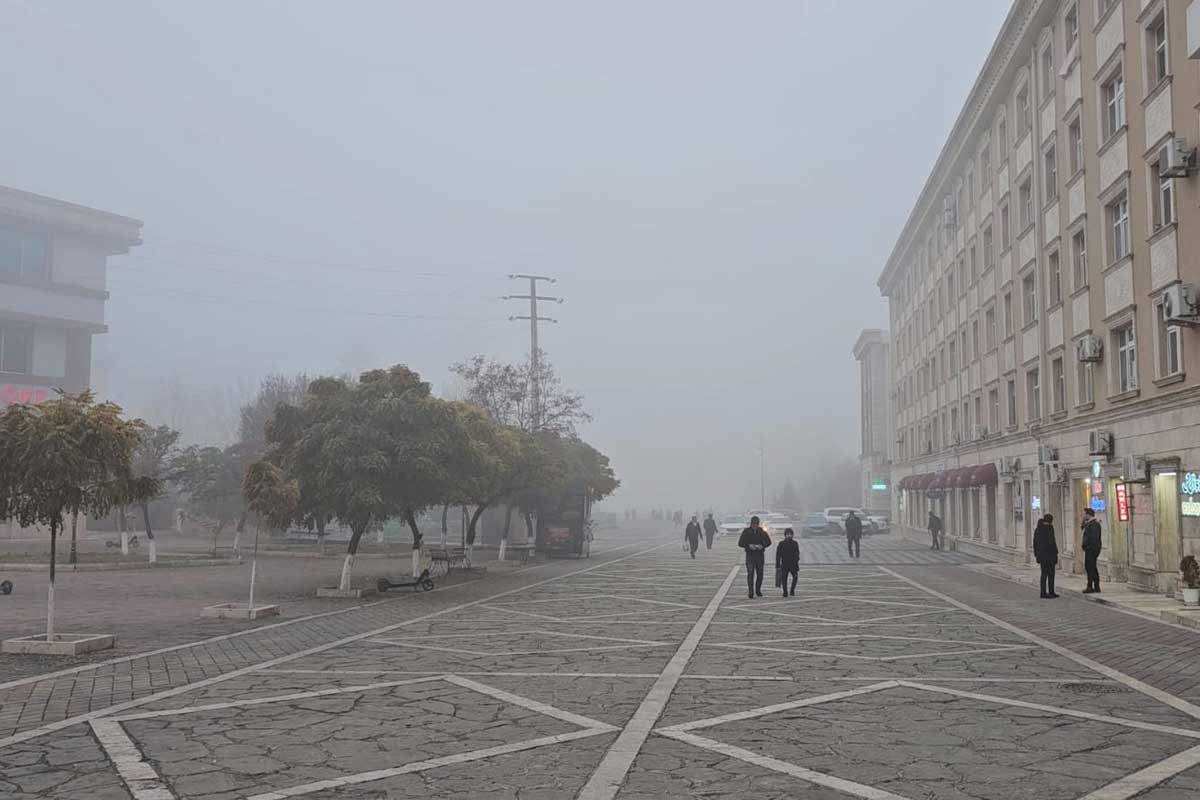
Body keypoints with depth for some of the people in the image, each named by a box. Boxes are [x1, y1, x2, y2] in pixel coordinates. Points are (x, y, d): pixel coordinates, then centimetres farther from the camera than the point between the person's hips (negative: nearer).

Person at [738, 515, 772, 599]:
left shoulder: (762, 532, 5)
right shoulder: (746, 532, 0)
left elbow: (768, 542, 9)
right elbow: (740, 543, -1)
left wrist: (762, 546, -11)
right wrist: (749, 546, -18)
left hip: (760, 555, 2)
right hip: (750, 555, -2)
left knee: (760, 574, 7)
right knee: (750, 574, -9)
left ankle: (758, 590, 26)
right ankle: (751, 592, -6)